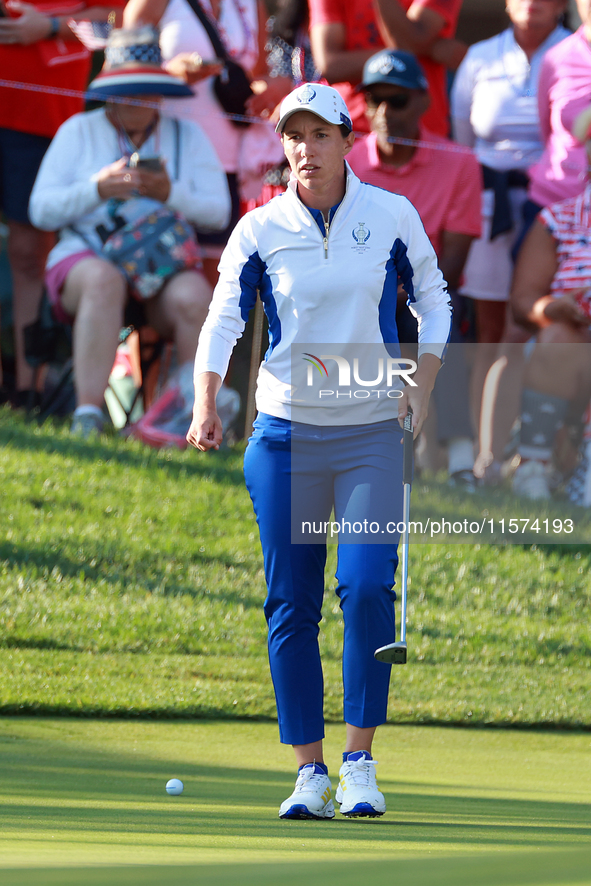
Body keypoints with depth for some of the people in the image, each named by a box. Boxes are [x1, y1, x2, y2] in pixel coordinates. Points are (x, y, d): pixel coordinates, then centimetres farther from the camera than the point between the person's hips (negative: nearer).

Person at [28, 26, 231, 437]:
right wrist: (99, 189, -13)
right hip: (85, 258, -1)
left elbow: (219, 212, 6)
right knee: (103, 280, -39)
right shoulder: (78, 131, 11)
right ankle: (88, 414, -43)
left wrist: (172, 194, -12)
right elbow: (42, 210, 2)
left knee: (192, 297, -34)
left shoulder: (188, 137, 14)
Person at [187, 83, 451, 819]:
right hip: (286, 433, 1)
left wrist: (423, 385, -1)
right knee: (290, 604, 0)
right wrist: (206, 404, -19)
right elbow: (223, 318, -4)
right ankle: (310, 771, 8)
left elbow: (432, 301, 11)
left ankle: (360, 761, -5)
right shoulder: (260, 230, 0)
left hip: (372, 433, -1)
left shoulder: (393, 217, 0)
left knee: (367, 586, -15)